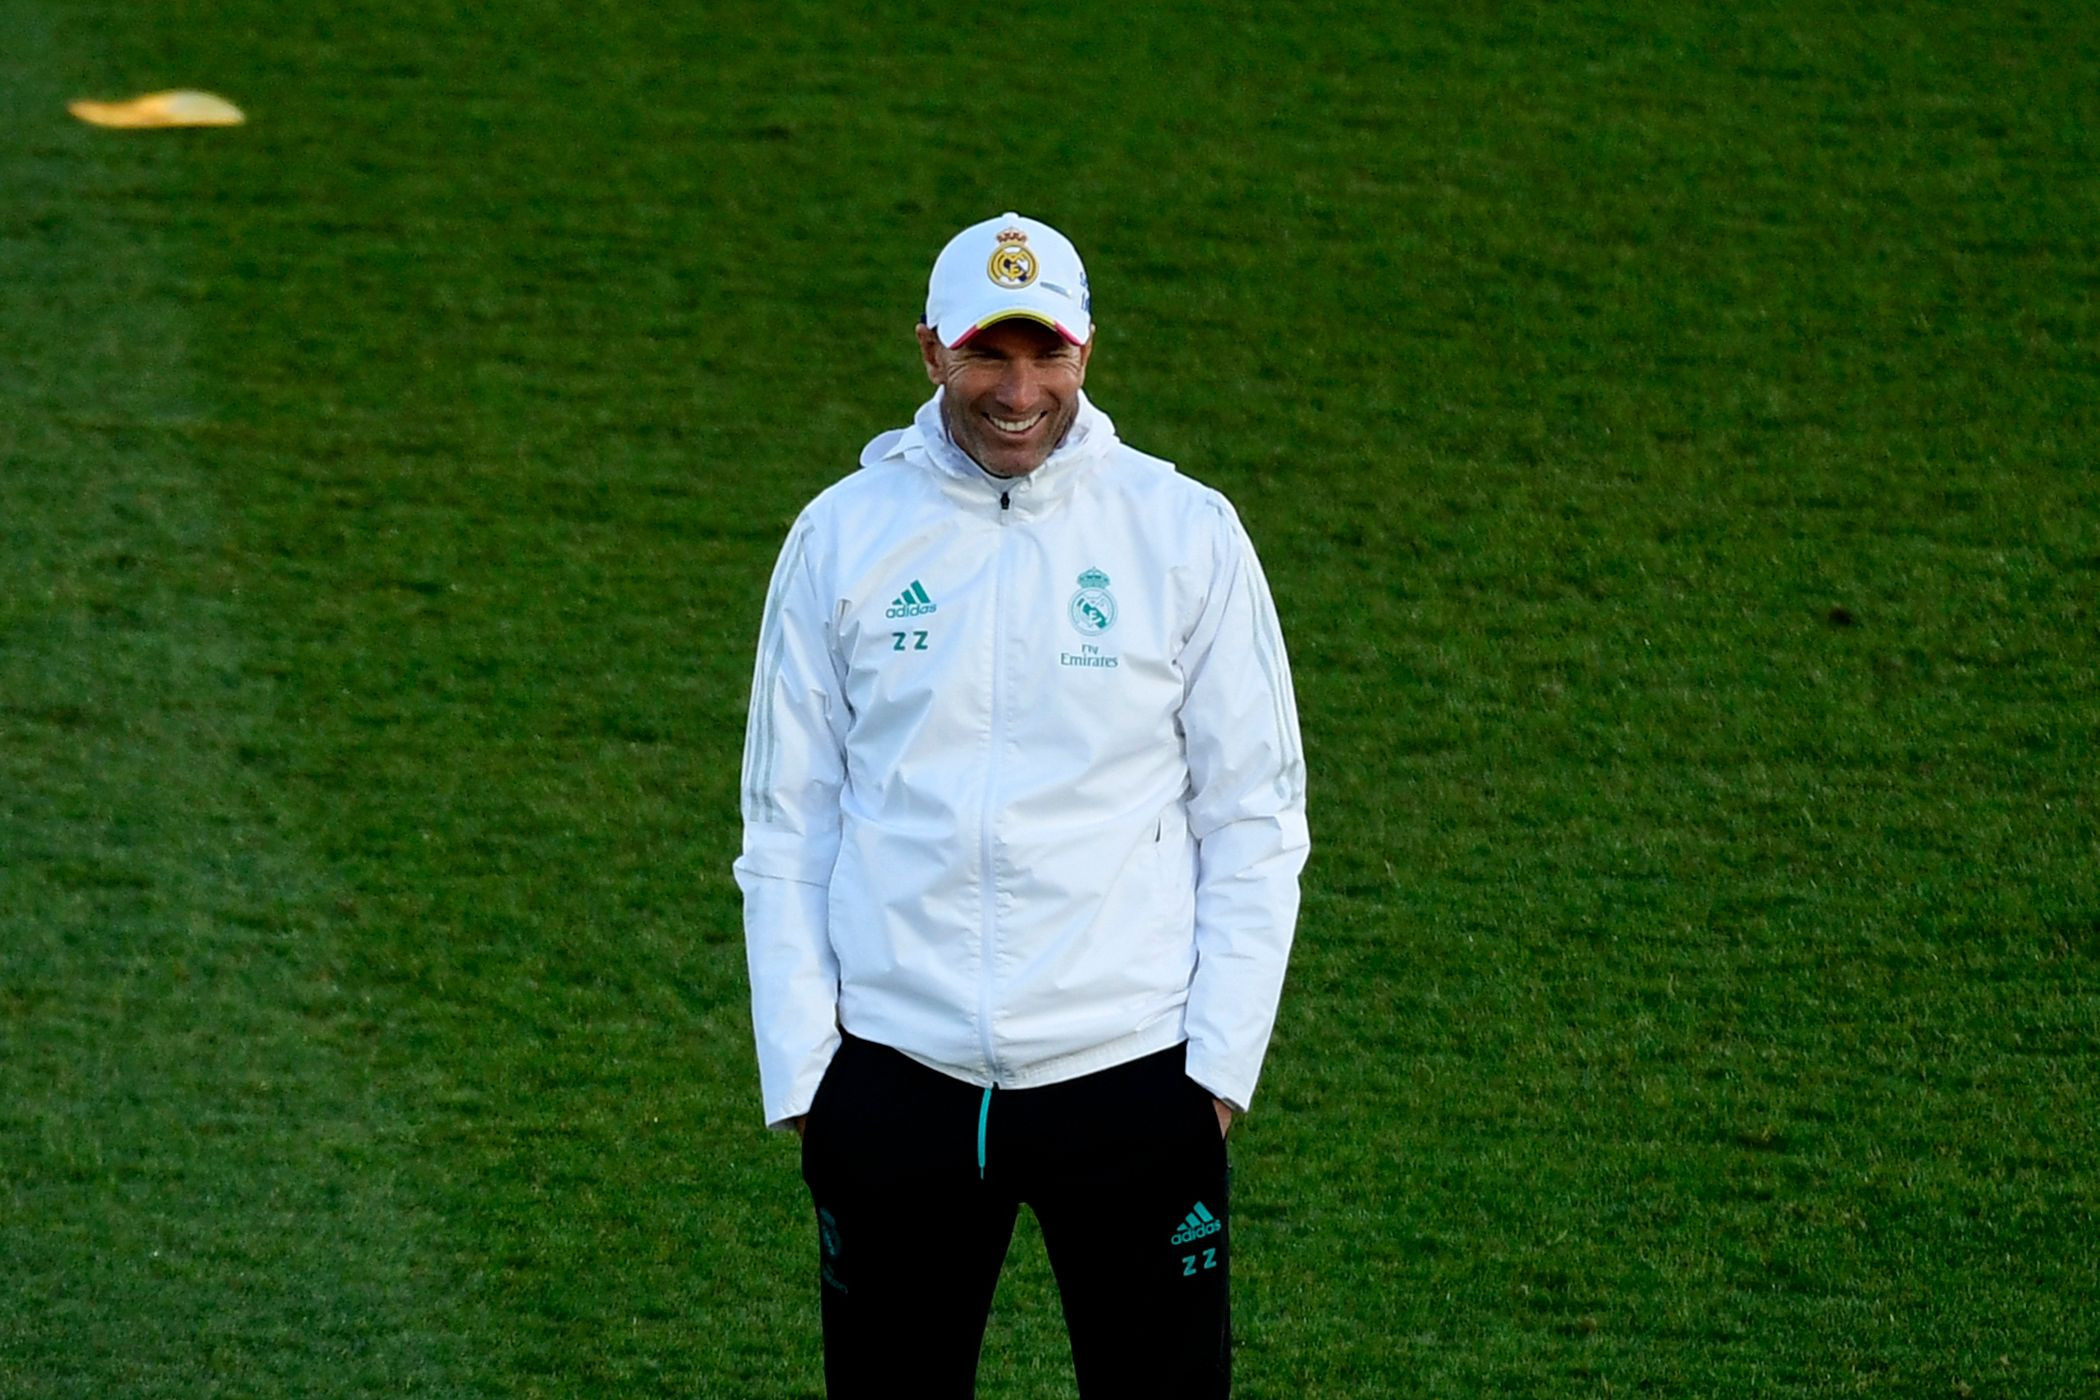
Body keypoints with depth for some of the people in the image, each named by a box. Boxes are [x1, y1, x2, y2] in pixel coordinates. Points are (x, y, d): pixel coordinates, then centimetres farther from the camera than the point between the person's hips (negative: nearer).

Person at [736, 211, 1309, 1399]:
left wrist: (1220, 1064, -5)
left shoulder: (1187, 533, 1)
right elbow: (787, 826, 7)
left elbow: (1255, 820, 3)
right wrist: (799, 1072, 0)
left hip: (1129, 1076, -1)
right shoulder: (841, 537, 4)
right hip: (896, 1073, 1)